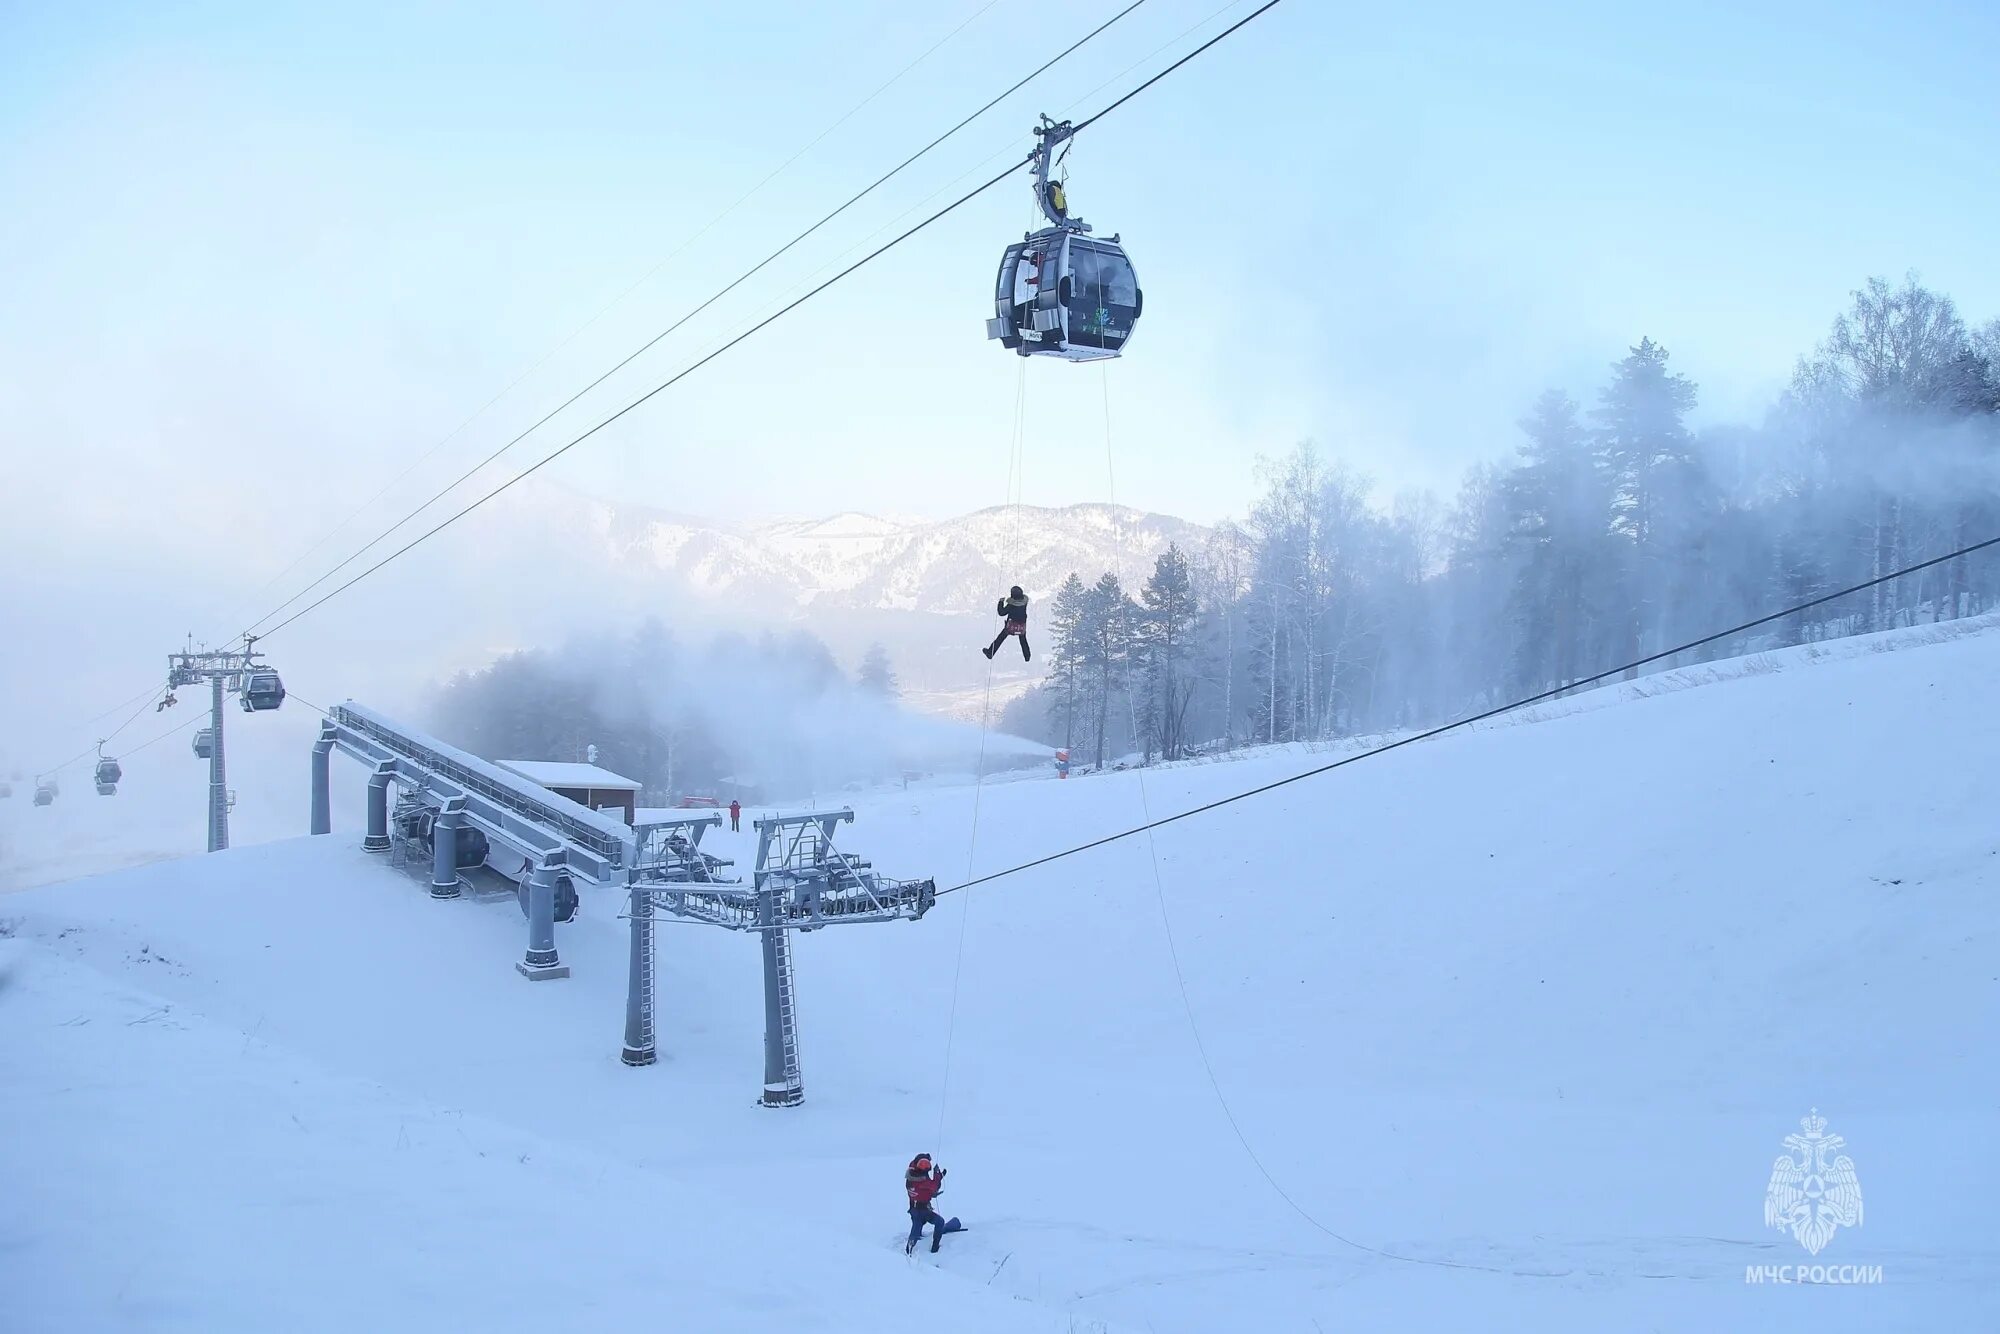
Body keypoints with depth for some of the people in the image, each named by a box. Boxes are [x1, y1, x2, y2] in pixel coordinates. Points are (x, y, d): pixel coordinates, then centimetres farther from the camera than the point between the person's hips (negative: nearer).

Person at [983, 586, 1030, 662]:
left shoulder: (1011, 605, -23)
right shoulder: (1025, 601, -12)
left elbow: (1001, 612, -17)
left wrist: (1001, 602, -7)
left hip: (1012, 625, -4)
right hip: (1022, 626, 4)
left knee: (1000, 638, 7)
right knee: (1023, 640, 25)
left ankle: (990, 652, 10)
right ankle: (1027, 656, 32)